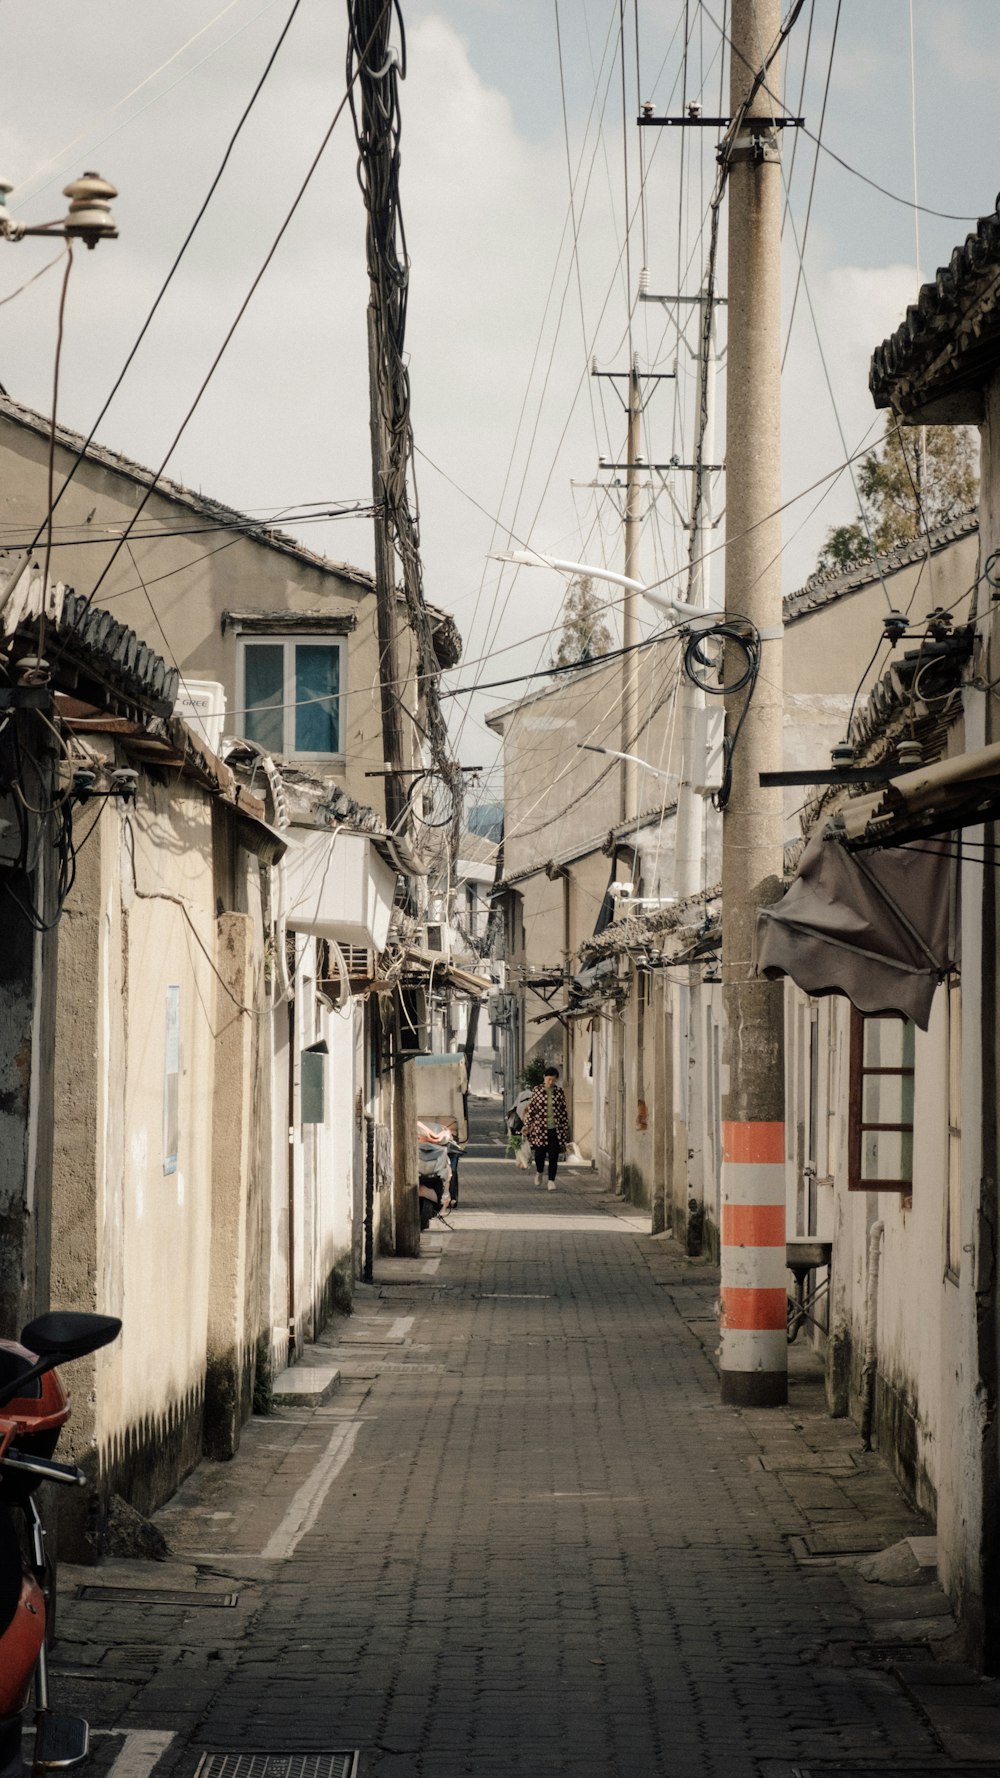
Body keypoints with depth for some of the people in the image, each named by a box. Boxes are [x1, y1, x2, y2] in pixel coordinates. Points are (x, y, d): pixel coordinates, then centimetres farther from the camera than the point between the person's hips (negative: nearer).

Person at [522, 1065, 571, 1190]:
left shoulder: (559, 1092, 3)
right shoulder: (537, 1091, -2)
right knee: (540, 1154, 4)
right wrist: (527, 1126, -1)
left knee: (553, 1156, -2)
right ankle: (539, 1172, 33)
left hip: (555, 1129, 1)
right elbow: (530, 1109, 1)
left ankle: (551, 1180, 5)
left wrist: (566, 1127, 9)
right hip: (540, 1128, -1)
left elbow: (564, 1111, 9)